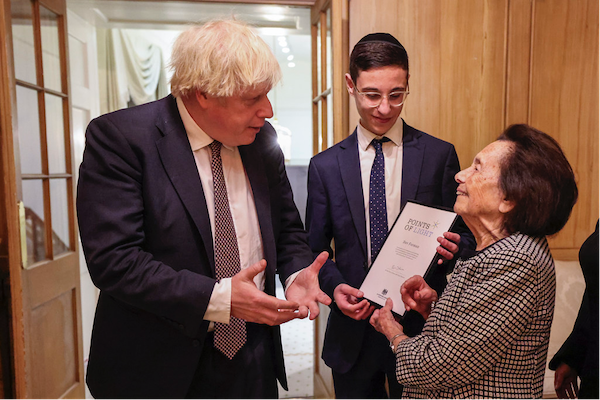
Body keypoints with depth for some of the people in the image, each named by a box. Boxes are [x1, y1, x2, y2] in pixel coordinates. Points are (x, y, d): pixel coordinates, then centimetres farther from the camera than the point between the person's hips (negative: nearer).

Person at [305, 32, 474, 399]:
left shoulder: (440, 155, -4)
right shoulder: (325, 166, -1)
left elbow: (465, 233, 3)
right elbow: (316, 248, 4)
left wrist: (453, 247, -19)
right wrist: (335, 286, -14)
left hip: (420, 327, 0)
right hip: (353, 331, 1)